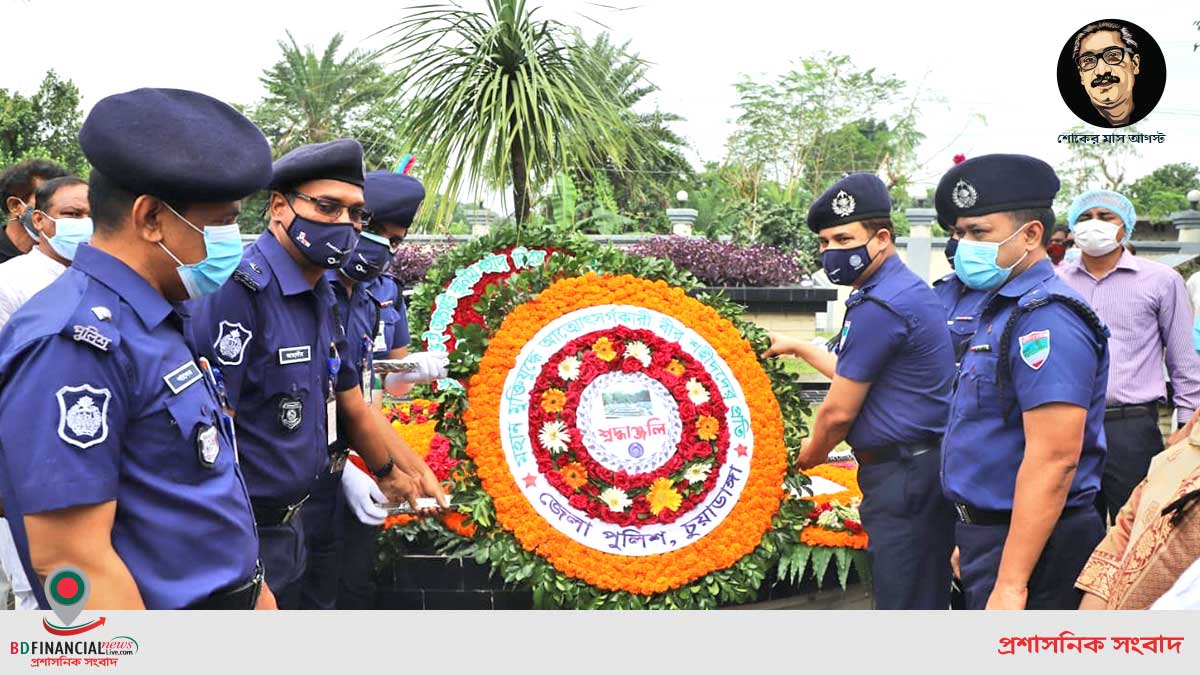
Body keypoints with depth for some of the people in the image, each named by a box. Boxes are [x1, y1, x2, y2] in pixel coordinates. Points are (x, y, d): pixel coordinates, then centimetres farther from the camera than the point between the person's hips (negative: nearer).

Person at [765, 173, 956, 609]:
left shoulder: (879, 307, -18)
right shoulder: (907, 288, 14)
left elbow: (839, 412, -13)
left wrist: (809, 455, 6)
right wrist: (798, 348, 32)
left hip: (901, 475, -10)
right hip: (927, 462, 10)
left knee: (902, 603, -4)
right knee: (927, 602, 15)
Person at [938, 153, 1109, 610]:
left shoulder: (1044, 319, -19)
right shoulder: (1001, 310, 13)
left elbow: (1053, 459, -26)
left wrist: (1011, 583, -27)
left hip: (1028, 547, -10)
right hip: (988, 532, 10)